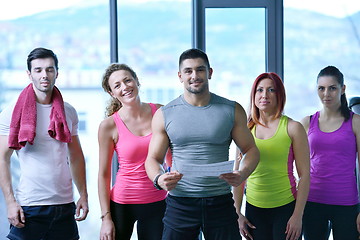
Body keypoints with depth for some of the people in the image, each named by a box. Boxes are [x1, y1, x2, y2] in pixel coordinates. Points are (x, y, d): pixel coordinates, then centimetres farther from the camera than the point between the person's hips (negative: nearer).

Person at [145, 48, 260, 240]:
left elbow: (250, 150, 9)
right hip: (180, 203, 0)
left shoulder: (232, 111, 4)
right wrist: (159, 179, -17)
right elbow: (153, 159, 6)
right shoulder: (164, 114, 4)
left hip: (221, 203, 0)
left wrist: (242, 174, -13)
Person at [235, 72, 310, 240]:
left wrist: (298, 215, -10)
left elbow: (304, 175, -4)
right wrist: (238, 214, 5)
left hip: (286, 208, -3)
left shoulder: (293, 128, -3)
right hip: (254, 209, 3)